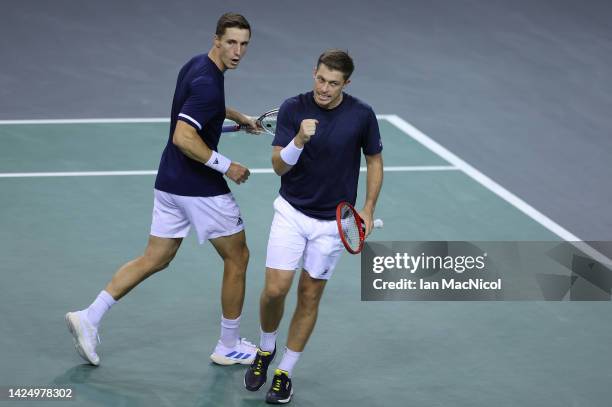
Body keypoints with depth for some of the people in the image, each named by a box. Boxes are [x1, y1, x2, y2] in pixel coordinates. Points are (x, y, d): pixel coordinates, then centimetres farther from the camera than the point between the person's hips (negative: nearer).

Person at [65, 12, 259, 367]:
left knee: (155, 260, 14)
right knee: (238, 258, 9)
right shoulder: (208, 82, -23)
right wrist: (226, 166, -24)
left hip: (170, 184, 9)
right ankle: (229, 347, 19)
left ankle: (90, 317, 5)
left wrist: (239, 117, 37)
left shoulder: (197, 65, 8)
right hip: (201, 188, -9)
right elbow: (183, 137, -32)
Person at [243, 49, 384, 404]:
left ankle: (285, 372, 20)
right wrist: (299, 139, -34)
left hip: (331, 221, 1)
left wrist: (369, 209, -1)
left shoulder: (362, 115, -11)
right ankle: (266, 349, 20)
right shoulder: (293, 108, -12)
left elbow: (374, 160, 5)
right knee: (275, 289, -9)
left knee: (310, 297, 6)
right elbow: (279, 166, -15)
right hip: (291, 212, 0)